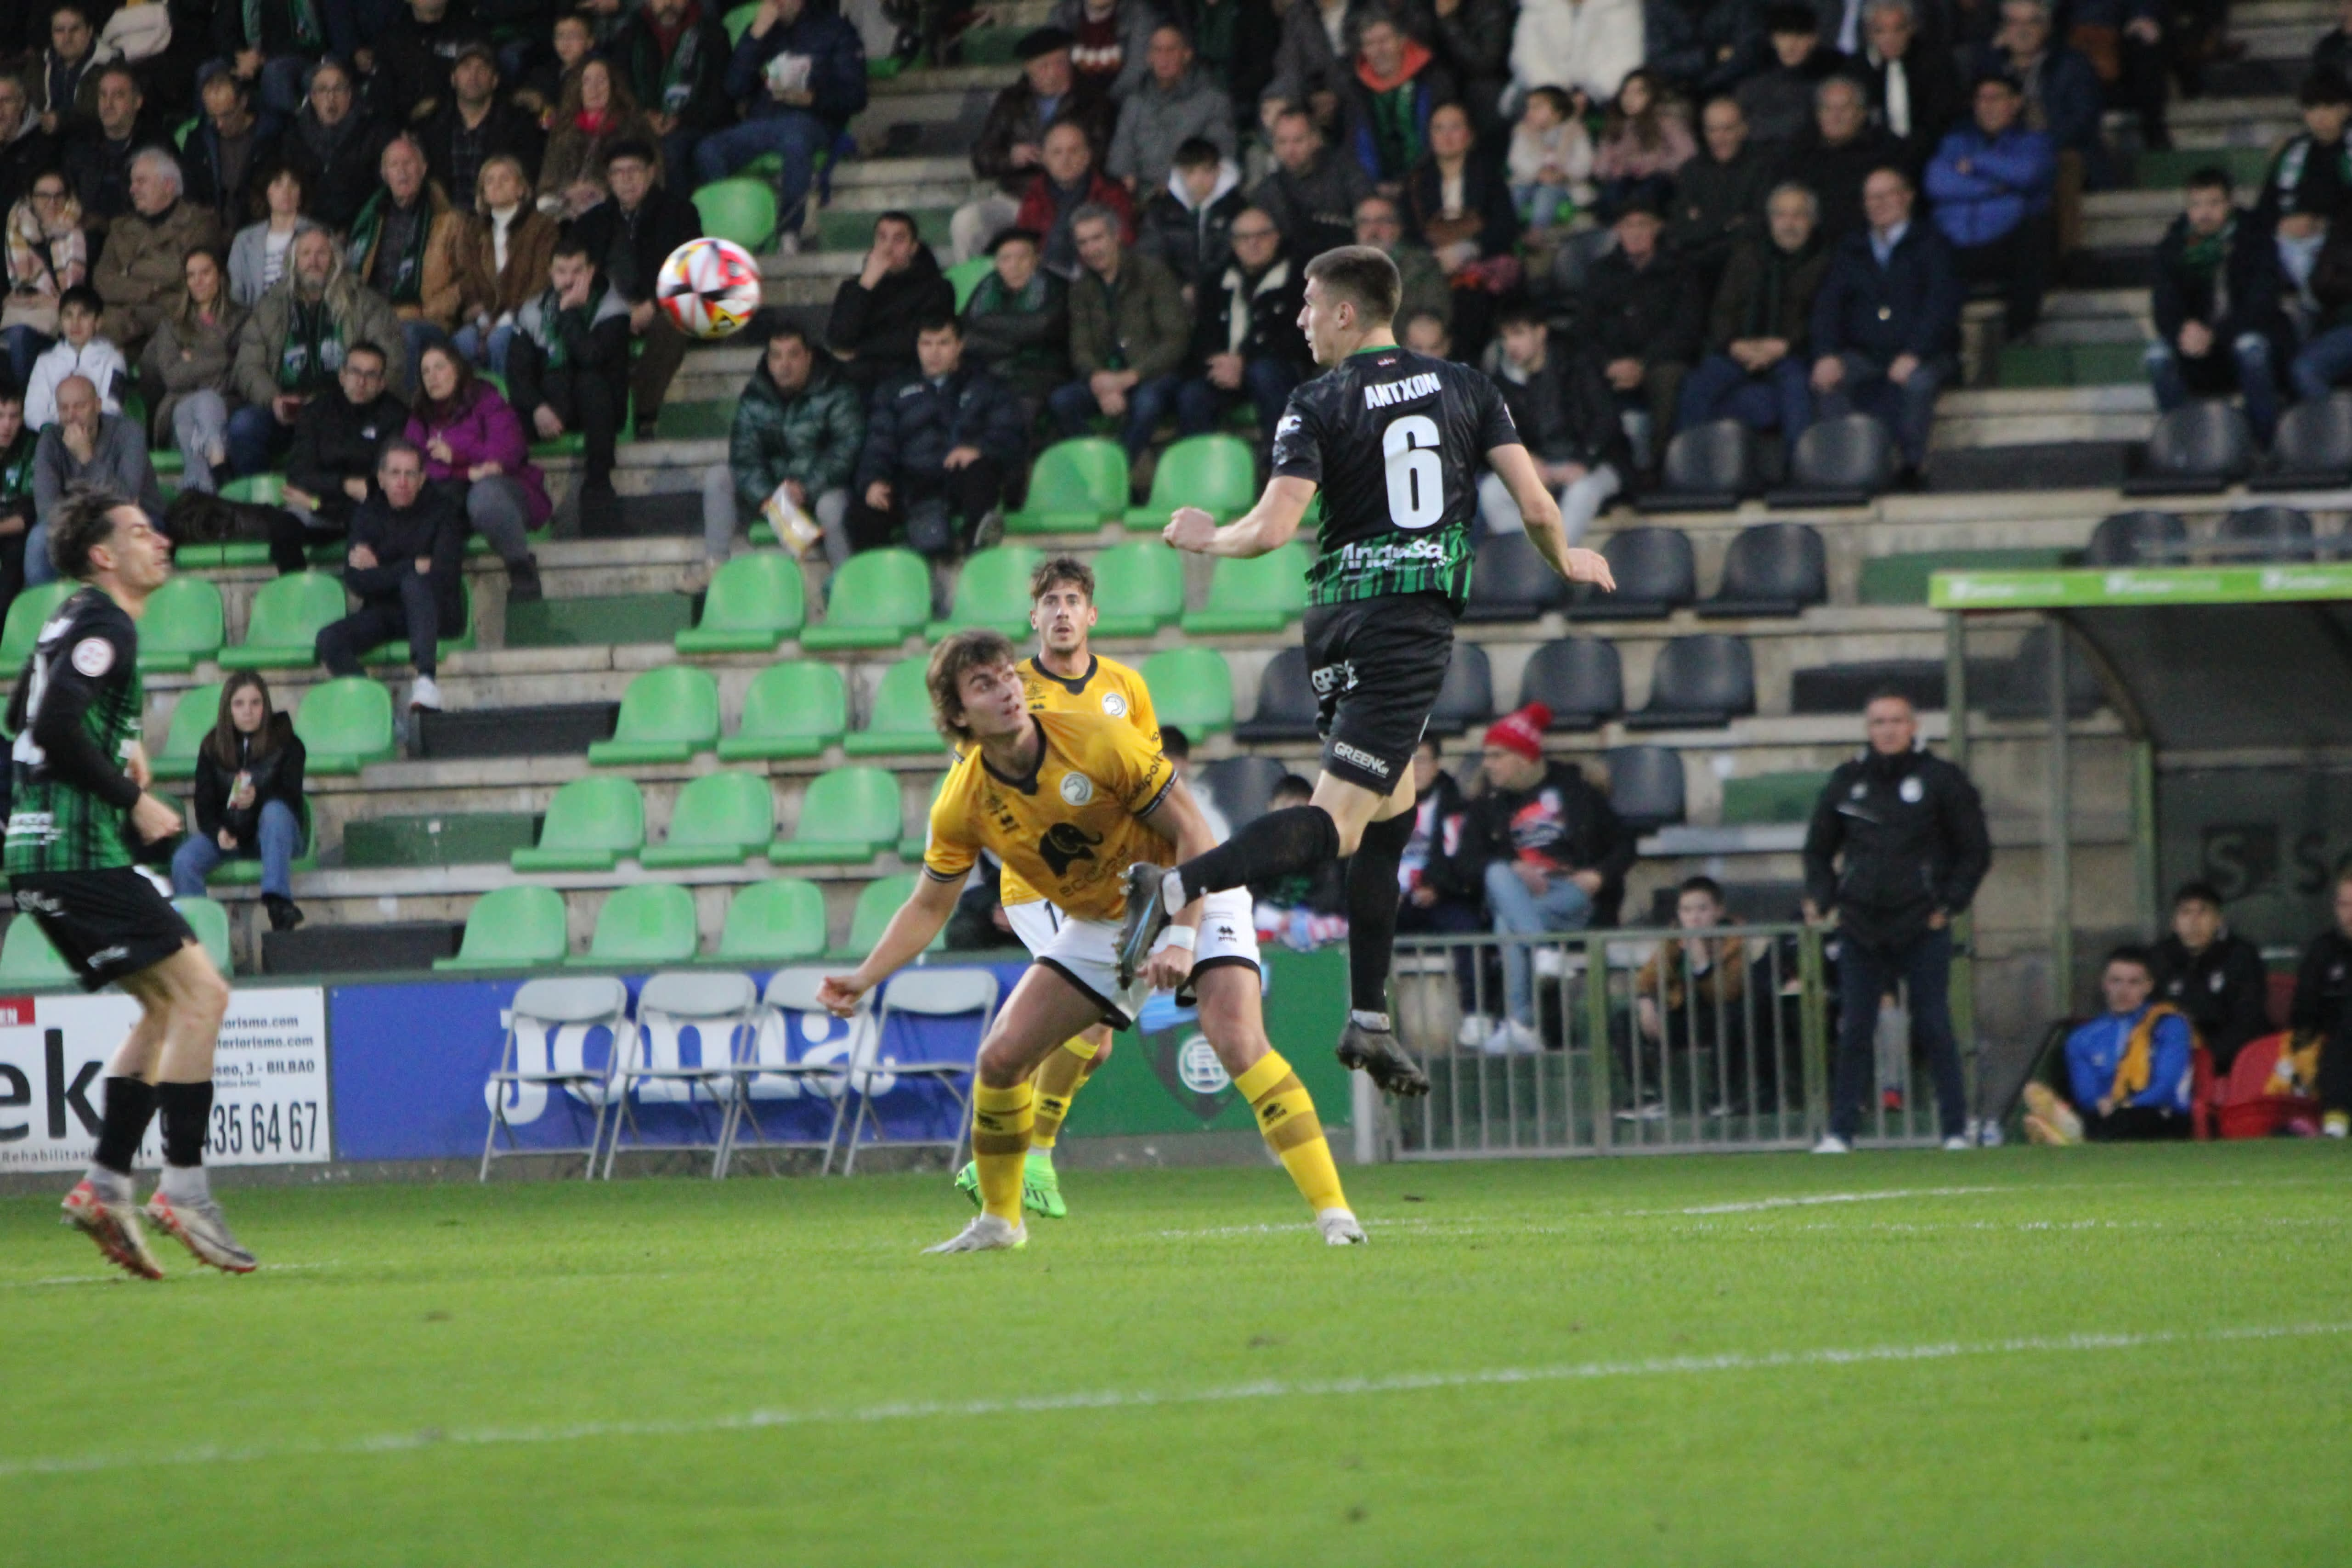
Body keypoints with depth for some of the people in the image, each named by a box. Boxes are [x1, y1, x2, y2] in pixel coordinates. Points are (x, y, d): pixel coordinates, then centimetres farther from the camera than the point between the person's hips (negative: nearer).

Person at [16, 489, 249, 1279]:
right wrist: (133, 800, -14)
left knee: (169, 1006, 14)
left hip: (47, 856, 10)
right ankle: (182, 1190, -13)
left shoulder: (77, 622, 19)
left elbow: (24, 713, 30)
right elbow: (54, 726, -22)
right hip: (78, 853, -10)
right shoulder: (104, 625, -12)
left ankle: (104, 1186, 9)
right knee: (199, 992, -12)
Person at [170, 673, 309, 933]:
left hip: (275, 835, -2)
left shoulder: (286, 743, -1)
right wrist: (218, 832, -22)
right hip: (228, 833, 2)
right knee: (183, 860, -27)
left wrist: (258, 798, -33)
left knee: (275, 811, -38)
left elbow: (291, 797, -10)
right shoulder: (212, 748, 6)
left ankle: (277, 899, -46)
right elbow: (204, 803, 0)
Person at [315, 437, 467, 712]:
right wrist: (414, 567, -14)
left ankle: (426, 679, -50)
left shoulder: (442, 508, -4)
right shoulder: (367, 514, 4)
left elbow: (446, 572, -15)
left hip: (435, 609, -3)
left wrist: (380, 572, -11)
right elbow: (356, 582, -6)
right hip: (384, 612, 3)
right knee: (330, 638, -23)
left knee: (414, 583, -37)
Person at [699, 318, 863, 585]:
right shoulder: (754, 397, 0)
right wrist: (765, 498, -27)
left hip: (822, 488, -5)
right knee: (717, 478, -11)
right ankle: (714, 567, -13)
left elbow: (847, 448, -21)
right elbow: (744, 453, -9)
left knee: (832, 507, -39)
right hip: (772, 486, 5)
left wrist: (807, 488, -34)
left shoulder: (837, 394, -11)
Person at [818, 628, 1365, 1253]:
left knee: (1237, 1041, -26)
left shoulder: (1099, 742, -25)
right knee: (1001, 1056, -5)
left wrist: (1181, 940, -29)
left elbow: (1194, 835, -20)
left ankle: (1333, 1212, -26)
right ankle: (998, 1220, 16)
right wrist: (863, 979, -12)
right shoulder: (963, 804, -12)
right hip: (1097, 924, 5)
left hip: (1190, 900, -5)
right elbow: (928, 907, 1)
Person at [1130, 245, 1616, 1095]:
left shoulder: (1318, 405, -1)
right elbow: (1535, 505, 2)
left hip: (1338, 615, 2)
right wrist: (1568, 562, 23)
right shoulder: (1464, 388, 5)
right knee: (1340, 819, -11)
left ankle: (1370, 1019, 17)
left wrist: (1208, 538, 9)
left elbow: (1272, 528, -11)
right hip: (1417, 623, -2)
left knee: (1394, 803, 19)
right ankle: (1175, 885, -34)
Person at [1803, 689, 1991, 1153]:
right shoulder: (1847, 782, 11)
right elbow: (1818, 849, 21)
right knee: (1854, 1033, 1)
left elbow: (1976, 853, 5)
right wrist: (1820, 900, 5)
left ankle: (1956, 1131, 3)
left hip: (1922, 930, -3)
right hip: (1861, 931, 3)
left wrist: (1949, 906, -4)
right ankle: (1840, 1132, 4)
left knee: (1934, 1029, -2)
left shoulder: (1942, 780, 2)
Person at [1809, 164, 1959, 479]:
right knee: (1825, 381, -28)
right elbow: (1827, 305, 7)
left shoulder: (1930, 244, 8)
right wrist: (1826, 355, -13)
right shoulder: (1850, 250, 20)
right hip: (1863, 355, 3)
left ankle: (1912, 463, -27)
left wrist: (1913, 355, -22)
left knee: (1918, 381, -38)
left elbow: (1942, 305, -6)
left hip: (1922, 356, -3)